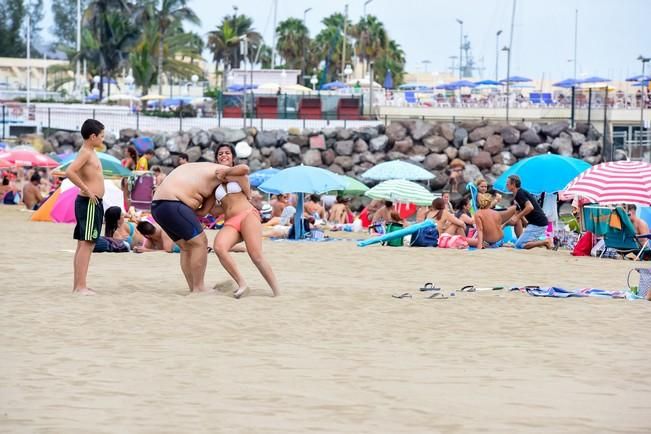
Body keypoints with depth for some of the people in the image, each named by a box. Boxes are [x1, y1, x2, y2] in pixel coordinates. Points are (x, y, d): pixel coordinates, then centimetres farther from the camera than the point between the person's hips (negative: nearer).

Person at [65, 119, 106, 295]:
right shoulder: (85, 153, -13)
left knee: (84, 245, 12)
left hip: (93, 203, 10)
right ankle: (81, 286, -14)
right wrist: (87, 190, -22)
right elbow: (69, 172, -27)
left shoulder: (90, 153, 16)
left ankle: (77, 284, 16)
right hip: (89, 203, -10)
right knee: (86, 244, -12)